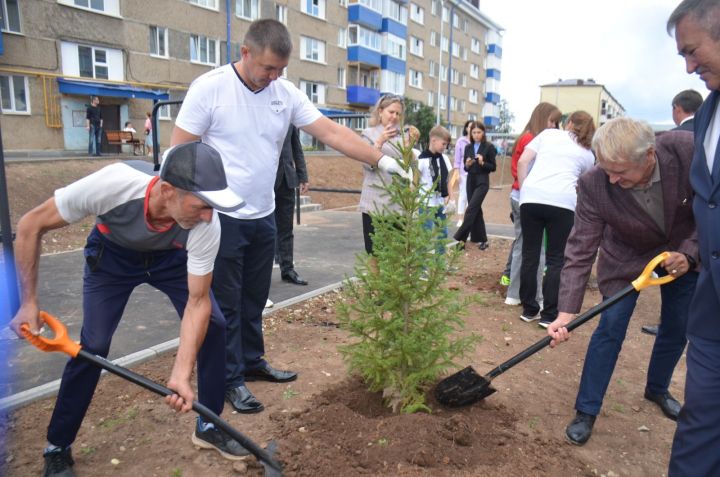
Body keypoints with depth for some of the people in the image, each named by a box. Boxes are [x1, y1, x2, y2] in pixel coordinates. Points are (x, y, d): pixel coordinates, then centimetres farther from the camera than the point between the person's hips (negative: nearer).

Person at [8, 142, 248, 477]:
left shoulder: (207, 225, -36)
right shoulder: (113, 183, -42)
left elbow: (198, 301, -27)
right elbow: (31, 225, -24)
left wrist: (181, 375, -34)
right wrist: (29, 302, -24)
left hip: (171, 258, 2)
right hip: (112, 254, -1)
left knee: (214, 324, -11)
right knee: (93, 345, -11)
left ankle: (207, 427, 10)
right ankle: (57, 448, 15)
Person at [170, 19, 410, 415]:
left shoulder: (286, 93, 2)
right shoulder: (209, 88, -11)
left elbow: (332, 133, -2)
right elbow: (179, 152, -10)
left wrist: (381, 160, -11)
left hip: (263, 216, 5)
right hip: (221, 218, -5)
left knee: (255, 300, 17)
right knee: (226, 304, 4)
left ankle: (252, 361, 35)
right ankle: (230, 379, 19)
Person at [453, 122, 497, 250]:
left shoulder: (489, 147, -4)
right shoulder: (468, 147, 9)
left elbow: (493, 167, -4)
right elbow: (465, 168, 13)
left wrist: (482, 163, -19)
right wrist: (467, 165, -9)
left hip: (482, 182, -5)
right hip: (470, 181, 5)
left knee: (471, 209, -12)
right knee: (476, 210, 8)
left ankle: (460, 238, -11)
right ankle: (482, 239, 17)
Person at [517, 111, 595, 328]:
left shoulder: (548, 134, 19)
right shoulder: (588, 155, 20)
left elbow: (522, 161, 9)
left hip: (531, 197, 1)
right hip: (563, 202, -1)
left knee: (530, 256, 8)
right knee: (556, 260, 5)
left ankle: (529, 310, 15)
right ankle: (549, 315, 6)